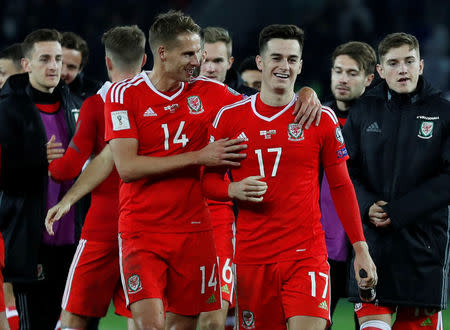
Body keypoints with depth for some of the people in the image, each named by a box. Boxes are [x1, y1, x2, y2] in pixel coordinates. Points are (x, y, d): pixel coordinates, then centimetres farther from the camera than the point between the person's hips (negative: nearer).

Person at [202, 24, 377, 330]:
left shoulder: (322, 119, 3)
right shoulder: (230, 117, 5)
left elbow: (341, 186, 7)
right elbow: (209, 180, 10)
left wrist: (361, 248, 2)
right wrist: (234, 189, -12)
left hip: (307, 255, -2)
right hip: (251, 256, 2)